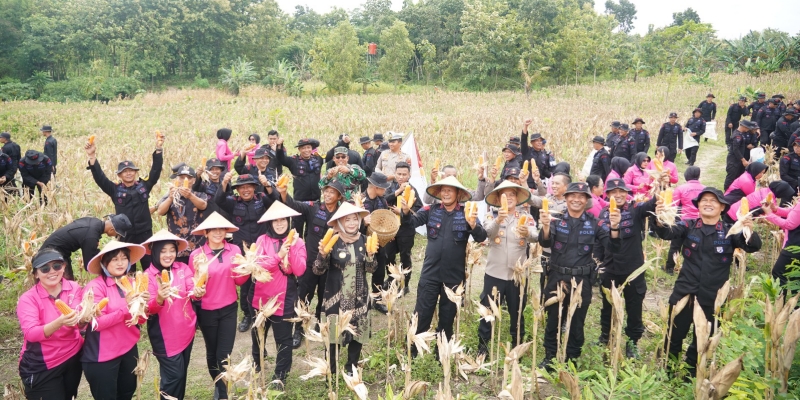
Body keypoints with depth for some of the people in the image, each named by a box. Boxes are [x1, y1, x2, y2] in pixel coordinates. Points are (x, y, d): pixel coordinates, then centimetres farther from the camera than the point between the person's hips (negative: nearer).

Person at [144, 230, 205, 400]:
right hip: (165, 335, -4)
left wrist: (198, 292, -38)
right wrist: (159, 299, -41)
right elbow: (148, 309, -19)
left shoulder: (183, 268, -2)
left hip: (186, 330, 4)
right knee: (174, 375, -2)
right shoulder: (148, 276, -12)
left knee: (182, 373, 19)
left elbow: (192, 291, -14)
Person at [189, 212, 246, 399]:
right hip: (207, 311, -1)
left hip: (229, 309, 1)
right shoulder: (197, 255, -13)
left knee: (224, 354, 2)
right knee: (212, 352, 17)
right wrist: (201, 273, -29)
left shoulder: (234, 250, -4)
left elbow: (239, 280, 2)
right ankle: (218, 385, 42)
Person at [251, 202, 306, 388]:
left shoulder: (297, 242, -5)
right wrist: (279, 255, -26)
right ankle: (256, 370, 45)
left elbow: (299, 271, -15)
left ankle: (280, 376, 25)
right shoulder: (262, 240, -3)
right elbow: (258, 266, -15)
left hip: (285, 299, -2)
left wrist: (292, 247, -22)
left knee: (283, 339, 6)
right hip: (262, 297, 2)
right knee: (258, 336, 21)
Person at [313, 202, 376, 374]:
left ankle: (351, 369, 32)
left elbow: (370, 269, 3)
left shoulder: (364, 240, -1)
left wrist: (370, 254, -16)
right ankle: (330, 371, 24)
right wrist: (323, 254, -29)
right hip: (336, 298, -3)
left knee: (358, 333, 12)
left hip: (359, 298, 3)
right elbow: (318, 271, -11)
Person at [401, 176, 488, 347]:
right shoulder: (431, 210, -1)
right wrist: (406, 212, -34)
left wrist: (473, 225, -34)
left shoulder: (467, 214, -5)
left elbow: (481, 237, -13)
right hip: (430, 272, 0)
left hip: (454, 274, 0)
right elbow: (413, 221, -12)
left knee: (447, 315, 16)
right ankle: (413, 347, 18)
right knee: (422, 313, 4)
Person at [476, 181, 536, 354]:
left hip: (518, 273, 1)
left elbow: (536, 237, -17)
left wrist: (527, 233, -41)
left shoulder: (526, 218, 2)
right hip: (494, 273, -1)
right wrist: (498, 220, -42)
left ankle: (517, 344, 29)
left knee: (517, 312, 13)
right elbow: (487, 232, -21)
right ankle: (482, 344, 20)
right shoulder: (493, 216, 1)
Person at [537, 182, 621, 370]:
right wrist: (545, 227, -39)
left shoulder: (594, 224, 2)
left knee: (577, 324, 12)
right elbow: (545, 243, -17)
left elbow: (612, 247, -5)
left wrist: (614, 228, -24)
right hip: (557, 278, -1)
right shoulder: (556, 220, -1)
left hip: (582, 281, 1)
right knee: (553, 321, 10)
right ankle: (549, 358, 25)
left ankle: (572, 360, 29)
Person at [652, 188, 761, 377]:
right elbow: (668, 233, -18)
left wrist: (750, 232, -36)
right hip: (684, 292, 0)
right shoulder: (688, 226, -2)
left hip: (712, 296, 0)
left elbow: (752, 247, -13)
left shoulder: (730, 232, -1)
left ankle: (691, 370, 34)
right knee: (675, 334, 11)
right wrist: (659, 221, -41)